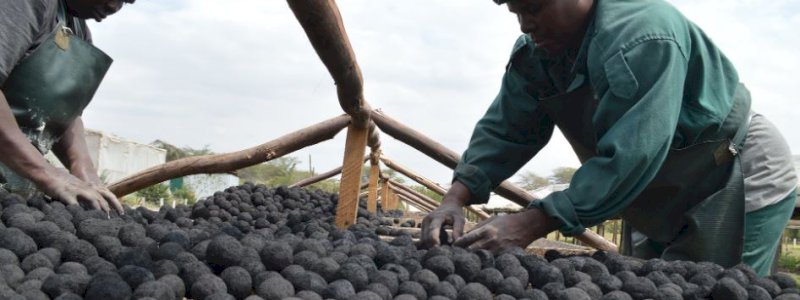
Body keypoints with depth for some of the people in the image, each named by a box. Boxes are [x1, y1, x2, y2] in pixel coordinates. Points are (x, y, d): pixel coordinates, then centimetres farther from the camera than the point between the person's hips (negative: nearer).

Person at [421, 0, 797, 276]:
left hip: (739, 183, -8)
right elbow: (505, 130, -4)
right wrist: (456, 196, -21)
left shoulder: (640, 35, -33)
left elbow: (629, 157, -39)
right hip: (661, 200, 8)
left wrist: (531, 223, -42)